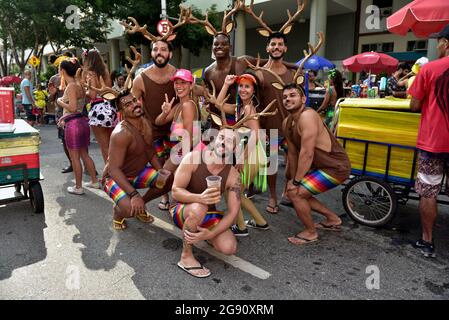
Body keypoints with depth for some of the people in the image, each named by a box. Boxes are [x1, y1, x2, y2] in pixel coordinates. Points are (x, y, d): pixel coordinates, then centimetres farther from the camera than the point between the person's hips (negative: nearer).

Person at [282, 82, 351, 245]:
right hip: (321, 165, 10)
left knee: (295, 193, -14)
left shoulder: (307, 116, -25)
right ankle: (333, 219, 32)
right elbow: (292, 152, 9)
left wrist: (296, 181, -20)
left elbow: (307, 153, -28)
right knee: (297, 191, 16)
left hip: (336, 167, -9)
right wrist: (292, 178, 9)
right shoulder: (287, 122, 3)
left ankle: (311, 233, 9)